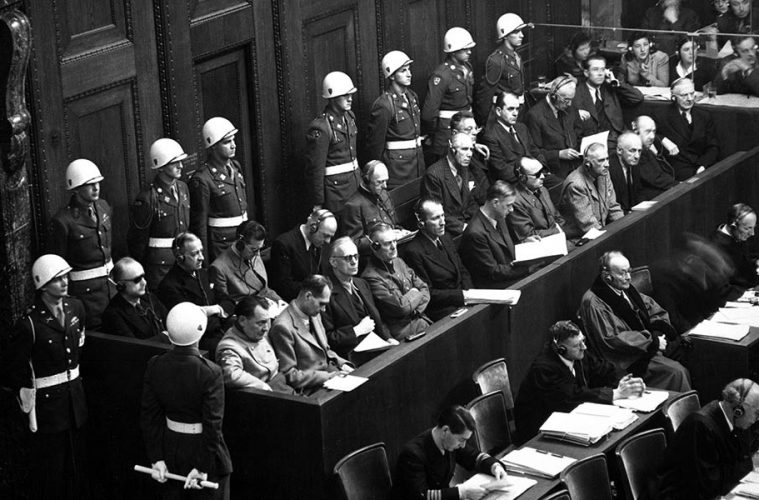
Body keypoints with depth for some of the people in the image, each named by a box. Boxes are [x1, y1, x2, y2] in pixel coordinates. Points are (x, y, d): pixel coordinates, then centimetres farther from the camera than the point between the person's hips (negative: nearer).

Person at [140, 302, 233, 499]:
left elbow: (149, 417, -3)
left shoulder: (154, 367, -8)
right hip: (201, 451, -5)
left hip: (170, 450, 5)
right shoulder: (210, 373, -22)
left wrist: (156, 458, 3)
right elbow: (212, 425, -20)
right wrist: (202, 467, -13)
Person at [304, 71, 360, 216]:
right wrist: (317, 204, -14)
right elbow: (315, 168, -16)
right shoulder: (320, 128, -19)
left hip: (354, 181, 8)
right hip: (335, 187, -8)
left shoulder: (349, 116, 7)